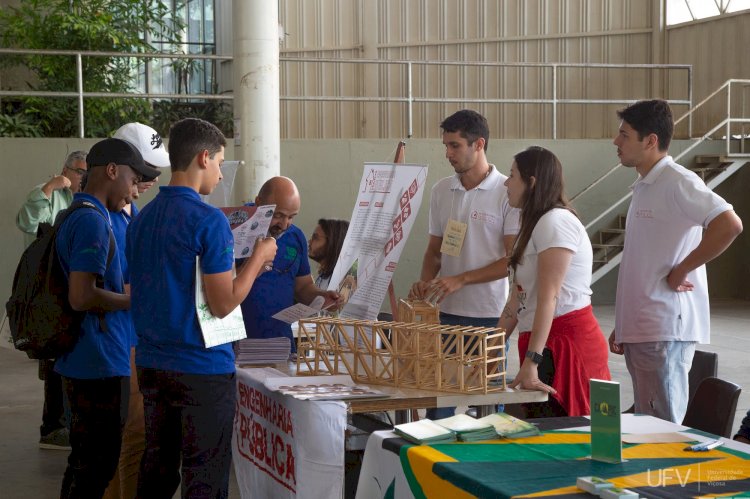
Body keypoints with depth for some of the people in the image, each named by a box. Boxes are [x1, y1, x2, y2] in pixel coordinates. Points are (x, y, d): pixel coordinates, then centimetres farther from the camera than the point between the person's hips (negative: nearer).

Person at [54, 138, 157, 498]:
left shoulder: (74, 216, 14)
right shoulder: (93, 221, -18)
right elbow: (82, 297, -25)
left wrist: (123, 292, 17)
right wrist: (132, 300, -11)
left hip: (79, 361, 10)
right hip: (100, 364, -10)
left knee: (84, 462, 17)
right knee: (96, 466, -3)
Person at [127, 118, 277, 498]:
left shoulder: (142, 219, 8)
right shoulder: (209, 221, -15)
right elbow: (223, 304, -18)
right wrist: (257, 259, -4)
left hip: (151, 364, 7)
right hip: (201, 369, -7)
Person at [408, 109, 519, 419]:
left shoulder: (506, 193, -7)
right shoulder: (441, 191, 10)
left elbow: (514, 259, -10)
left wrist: (461, 279, -16)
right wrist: (425, 281, -2)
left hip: (489, 315, -5)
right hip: (446, 312, 5)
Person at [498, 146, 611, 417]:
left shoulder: (555, 222, -12)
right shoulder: (535, 225, 19)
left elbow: (548, 299, -20)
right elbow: (518, 296, 17)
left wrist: (531, 362, -24)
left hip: (566, 341, -9)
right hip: (549, 343, 9)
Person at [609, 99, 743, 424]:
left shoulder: (677, 182, -11)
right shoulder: (644, 187, 17)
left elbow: (730, 225, -25)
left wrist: (680, 272, -17)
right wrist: (622, 326, 20)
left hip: (665, 329, -9)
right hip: (640, 329, 9)